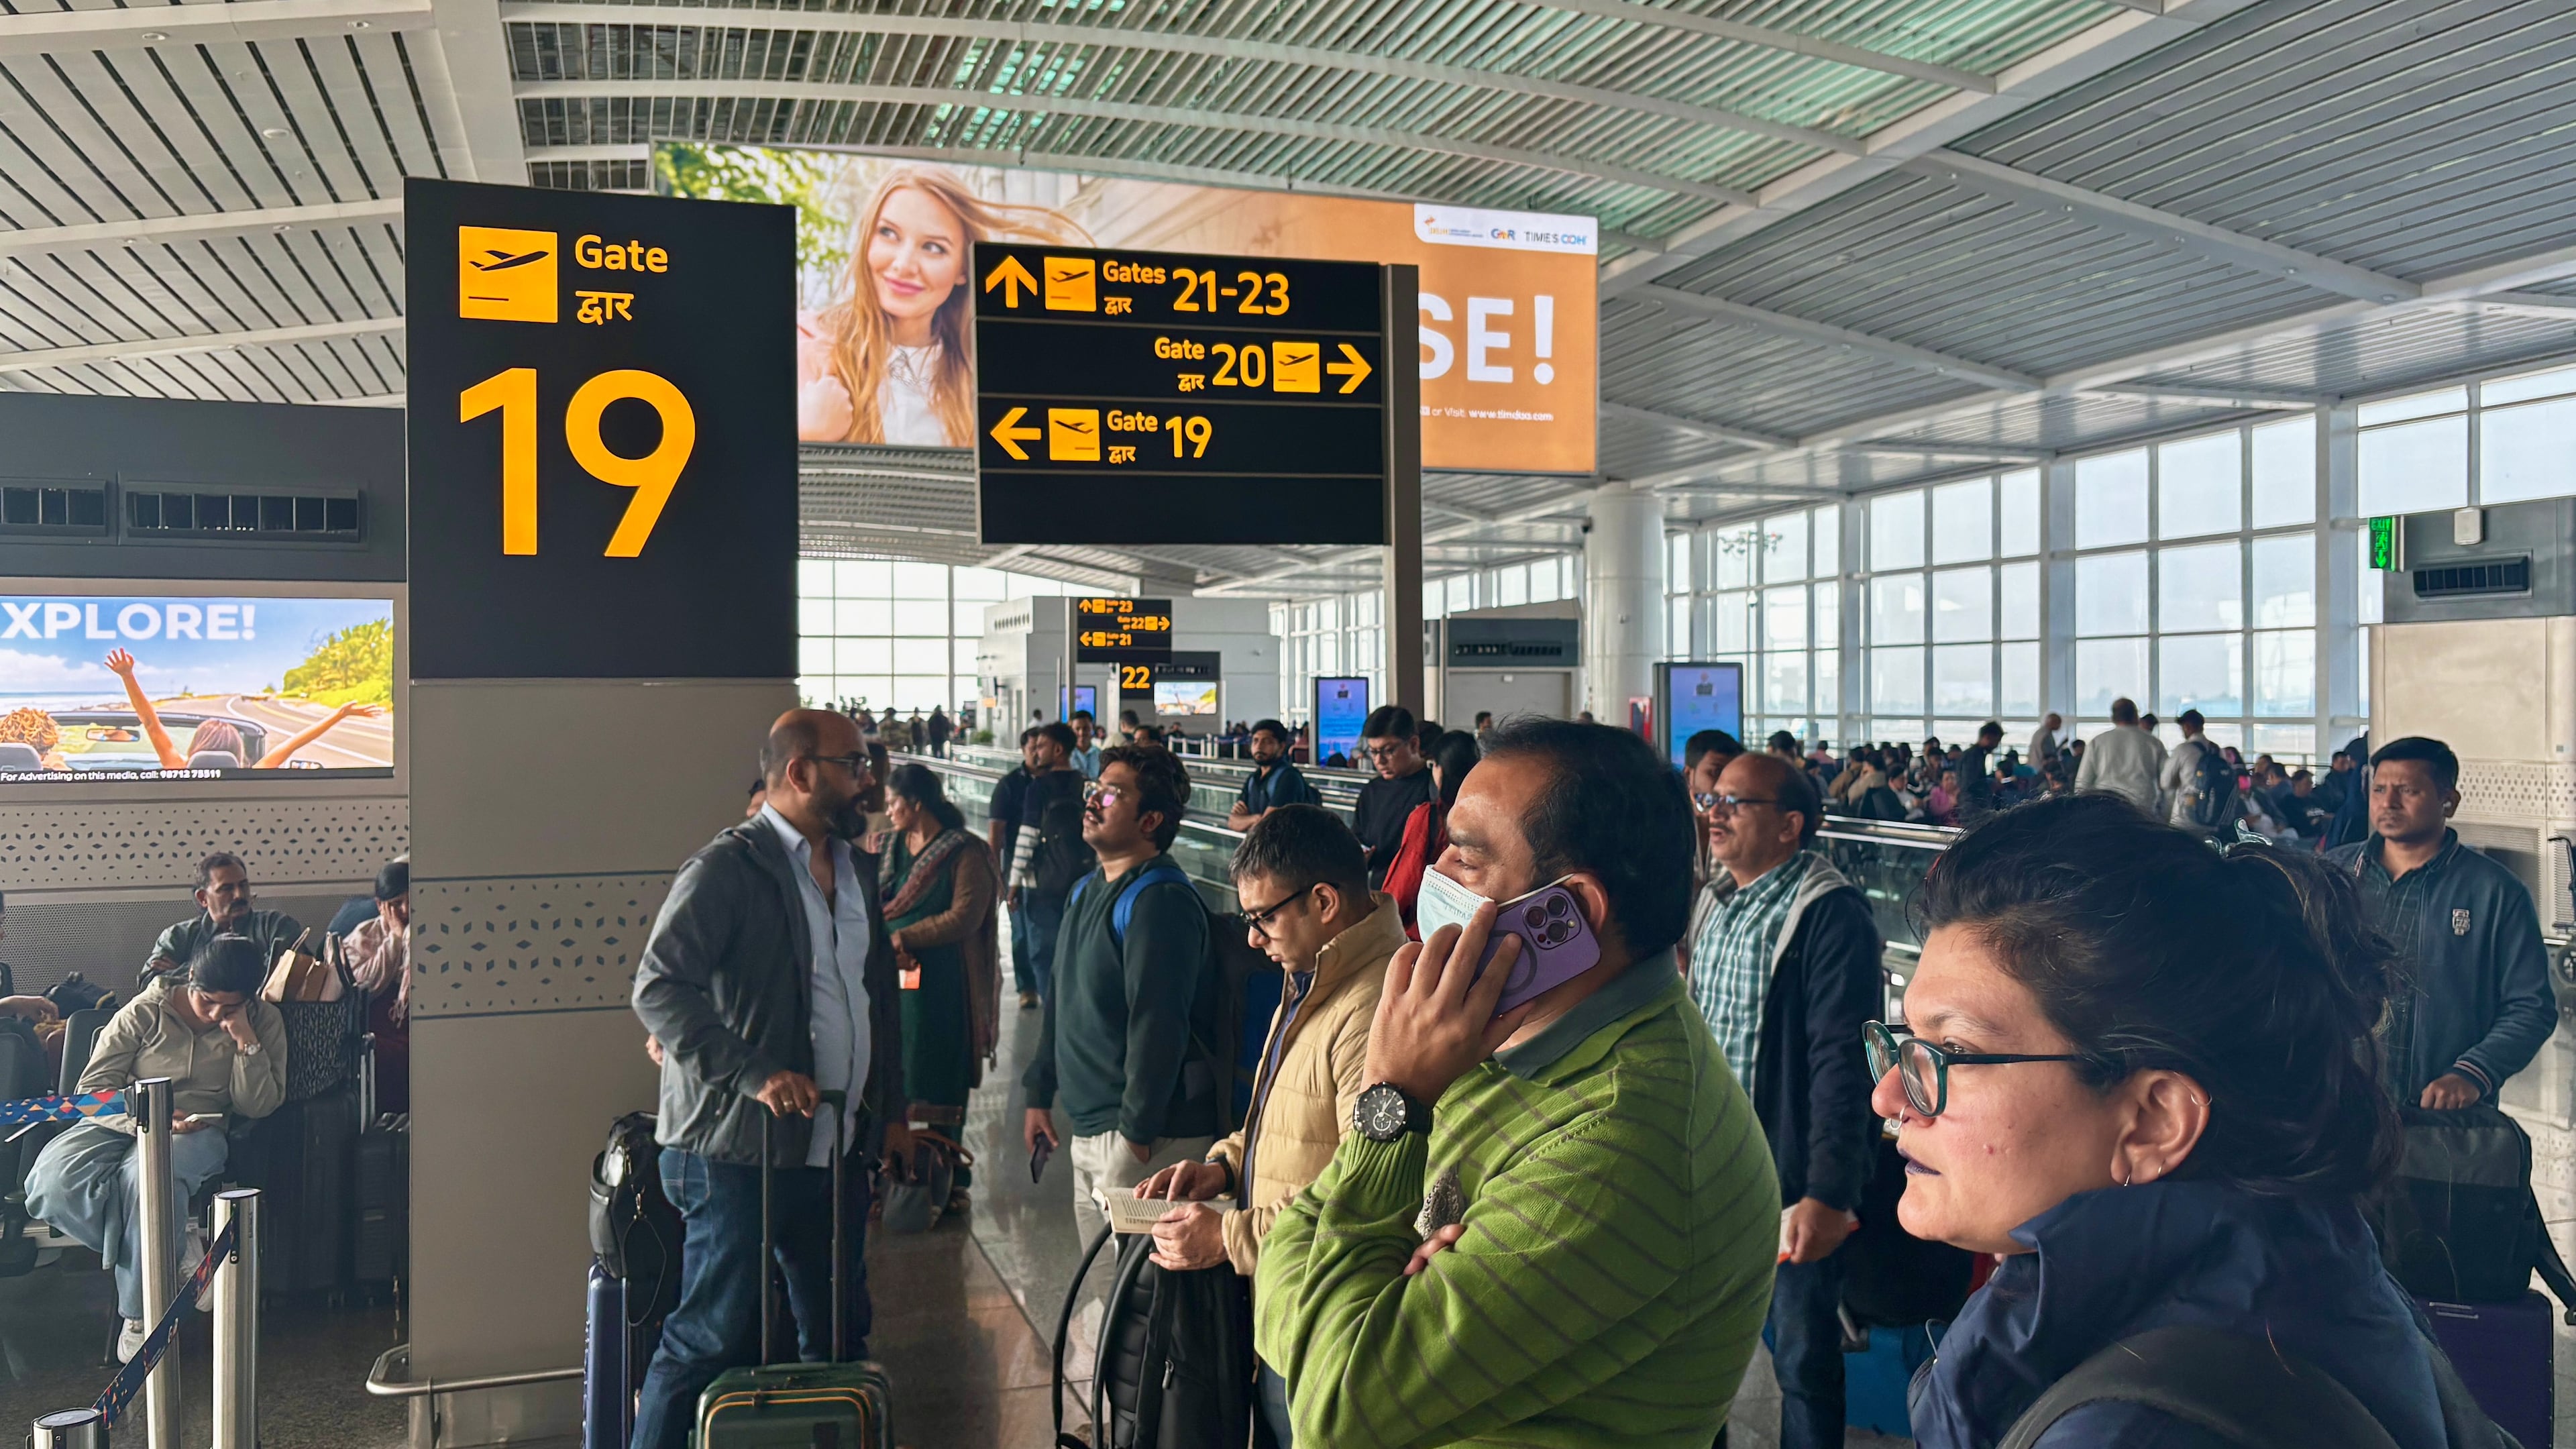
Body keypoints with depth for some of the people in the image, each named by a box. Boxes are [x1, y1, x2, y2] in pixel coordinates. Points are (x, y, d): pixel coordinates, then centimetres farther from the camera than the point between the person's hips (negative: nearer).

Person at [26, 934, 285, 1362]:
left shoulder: (264, 1022, 2)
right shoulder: (146, 1011, 0)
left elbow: (258, 1106, -2)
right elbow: (93, 1085, -2)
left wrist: (246, 1040, -14)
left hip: (196, 1131, -1)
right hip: (120, 1122, 2)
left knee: (146, 1175, -38)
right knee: (53, 1178, -32)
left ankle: (141, 1314, -24)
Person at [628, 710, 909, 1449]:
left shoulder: (856, 873, 14)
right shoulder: (726, 869, -12)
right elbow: (658, 986, -20)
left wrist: (893, 1110, 18)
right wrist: (752, 1074, -26)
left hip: (837, 1149, 8)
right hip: (739, 1150, -7)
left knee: (840, 1335, 14)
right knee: (715, 1338, -2)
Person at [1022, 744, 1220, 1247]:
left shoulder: (1159, 900, -17)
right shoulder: (1087, 890, 14)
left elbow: (1158, 1026, -22)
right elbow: (1061, 1003, 22)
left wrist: (1137, 1132, -22)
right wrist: (1040, 1093, 20)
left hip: (1148, 1135, -10)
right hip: (1087, 1129, 10)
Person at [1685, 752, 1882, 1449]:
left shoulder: (1831, 916, -17)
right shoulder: (1714, 902, 9)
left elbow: (1842, 1063, -21)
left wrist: (1828, 1194, -25)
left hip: (1790, 1181, -8)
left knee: (1803, 1354, 5)